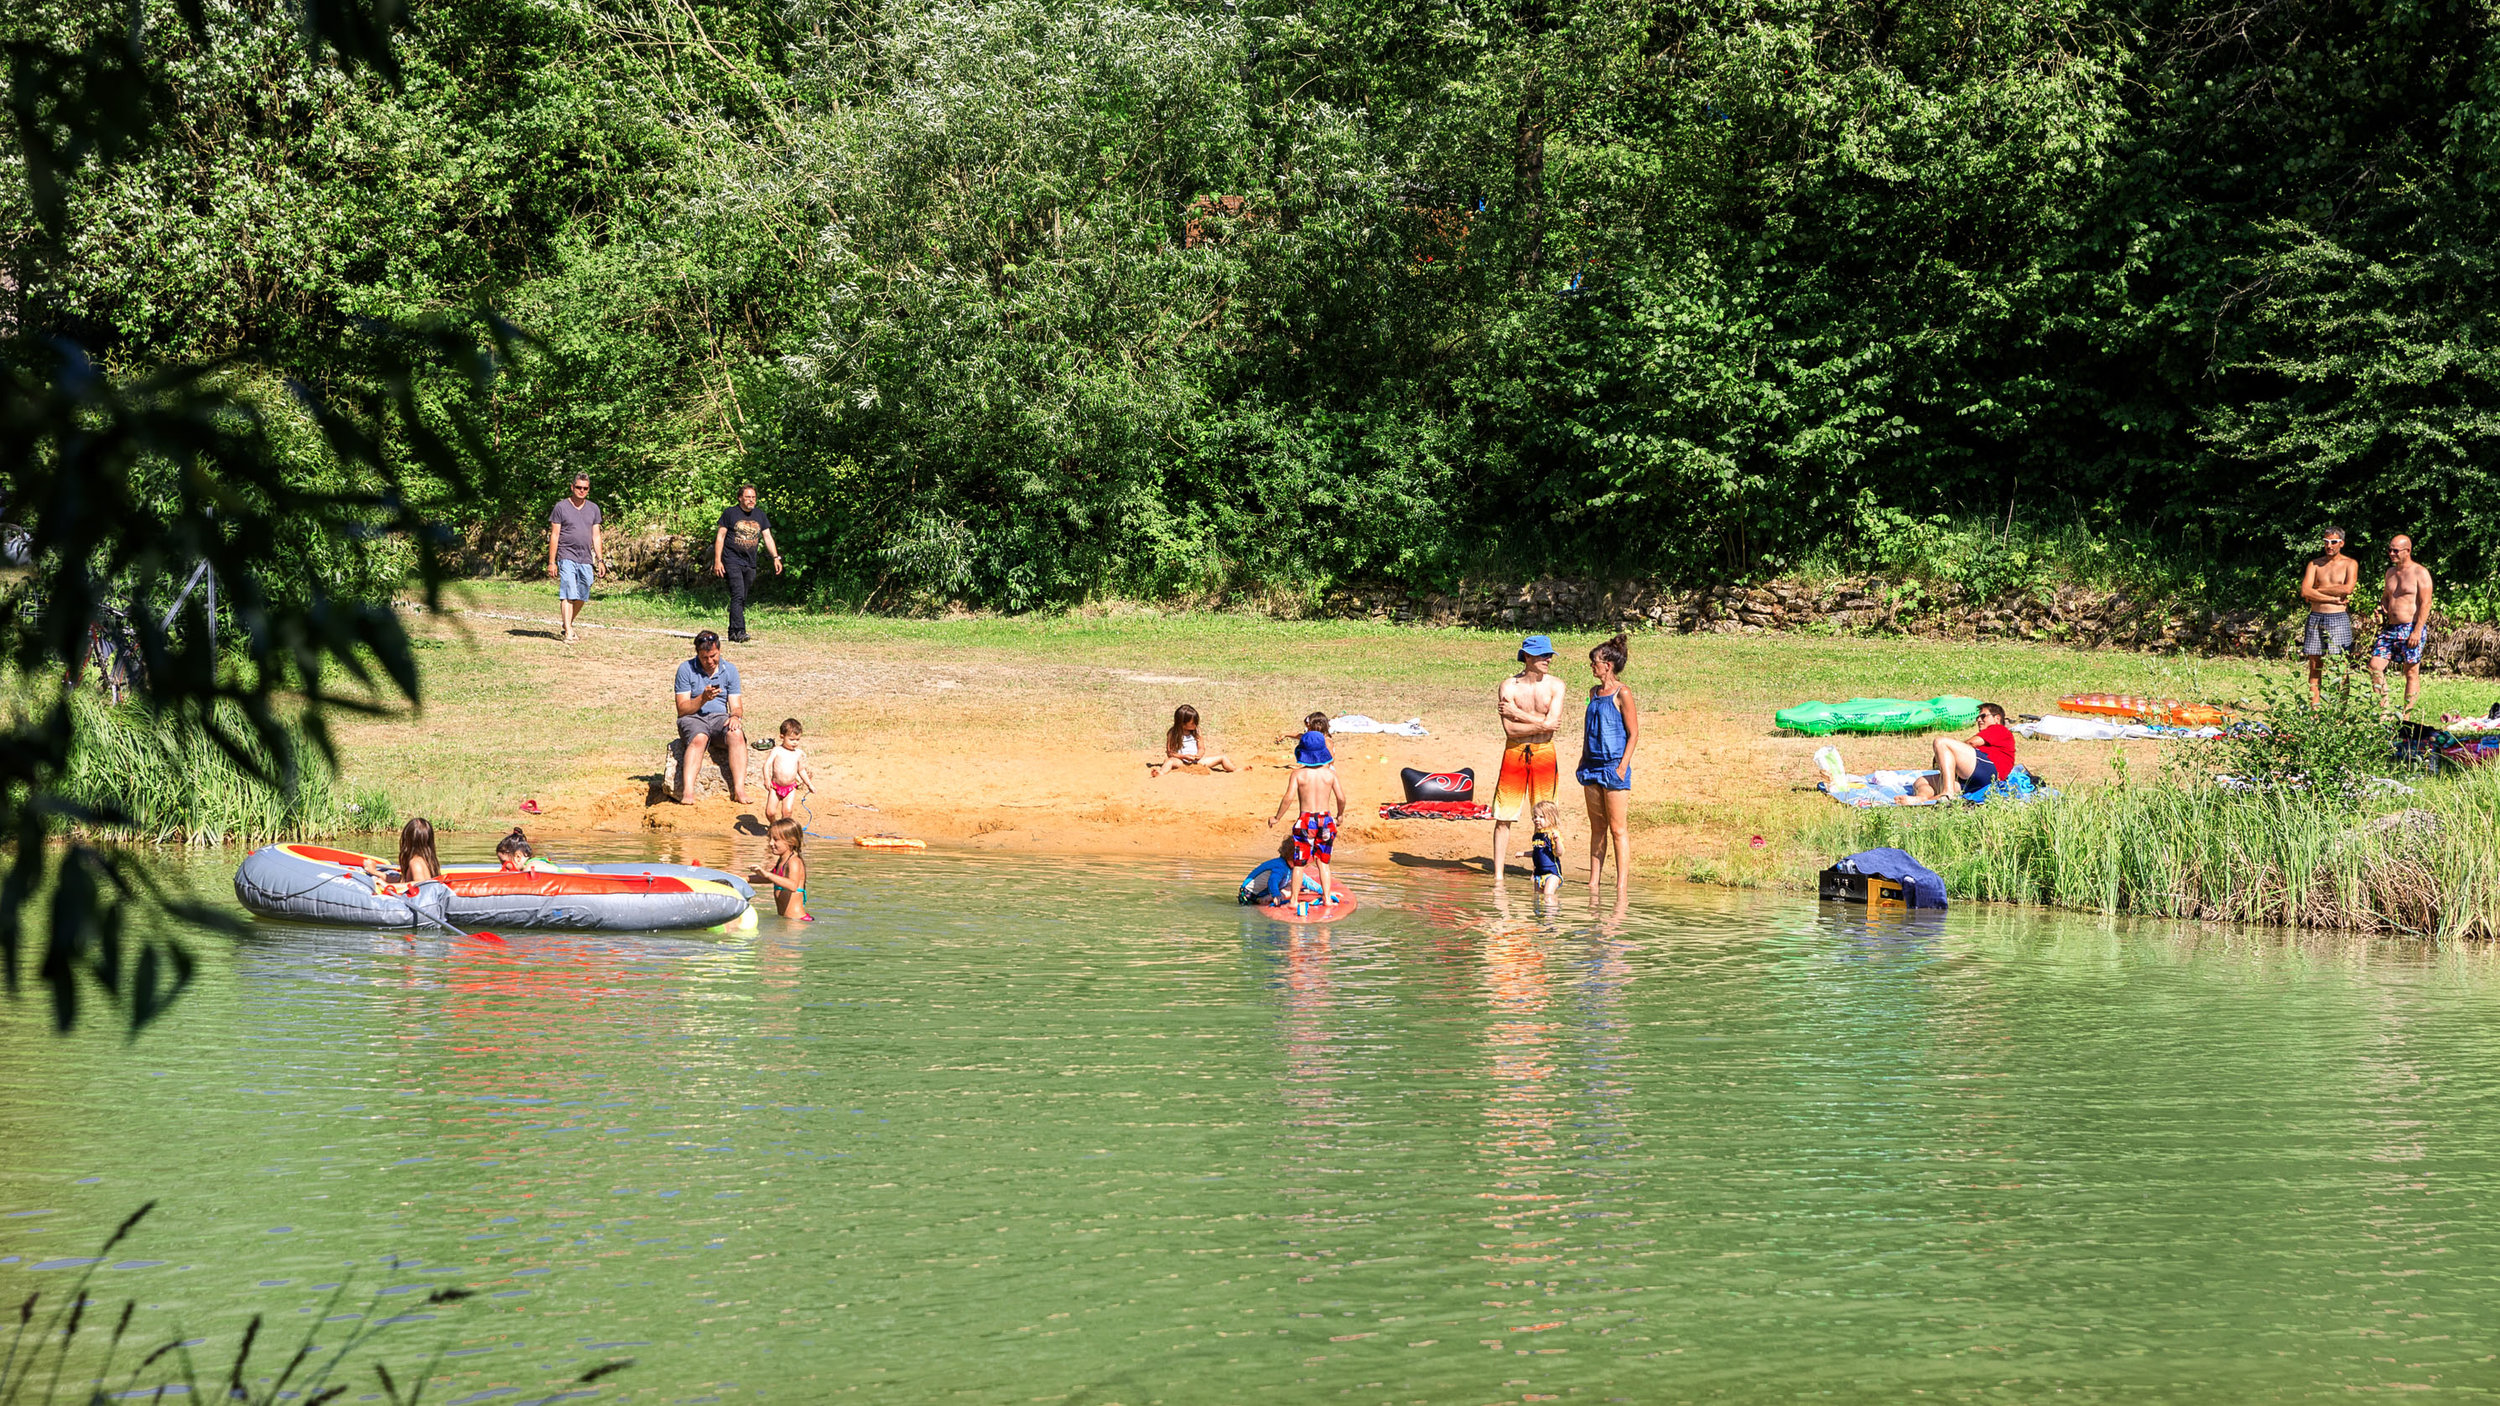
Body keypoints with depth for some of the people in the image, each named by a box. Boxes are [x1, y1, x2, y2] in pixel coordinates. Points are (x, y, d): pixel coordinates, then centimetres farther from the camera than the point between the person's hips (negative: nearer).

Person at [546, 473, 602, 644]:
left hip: (586, 559, 4)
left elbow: (596, 536, 16)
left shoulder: (593, 509, 13)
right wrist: (551, 562, -4)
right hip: (567, 557, -4)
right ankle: (568, 633, -18)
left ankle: (568, 624, 28)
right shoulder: (561, 507, 1)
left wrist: (599, 560, 9)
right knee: (567, 594, -14)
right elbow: (554, 536, 0)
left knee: (581, 597, 8)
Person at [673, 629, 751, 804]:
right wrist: (703, 698, -21)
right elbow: (682, 709, -4)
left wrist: (735, 716, -17)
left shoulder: (730, 670, 9)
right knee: (699, 738, -38)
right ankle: (687, 792, -51)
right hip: (692, 718, -3)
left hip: (719, 717, 3)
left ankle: (739, 790, -41)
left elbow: (736, 706, 7)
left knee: (737, 734, -32)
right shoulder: (686, 669, -1)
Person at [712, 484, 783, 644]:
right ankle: (739, 631, -25)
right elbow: (720, 536, 0)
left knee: (741, 600, 8)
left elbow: (767, 537, 12)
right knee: (738, 596, -18)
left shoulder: (760, 515, 13)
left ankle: (733, 632, 15)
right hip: (732, 561, -5)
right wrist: (717, 560, -7)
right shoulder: (730, 513, -1)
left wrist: (776, 557, -1)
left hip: (750, 564, 5)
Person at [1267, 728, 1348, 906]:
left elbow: (1289, 798, -13)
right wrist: (1340, 815, 17)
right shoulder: (1330, 773, 0)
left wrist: (1276, 818, -2)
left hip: (1305, 821, -2)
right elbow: (1341, 798, -2)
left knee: (1299, 863, 5)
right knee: (1323, 861, 15)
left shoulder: (1297, 774, -7)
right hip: (1326, 820, 2)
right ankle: (1327, 896, 9)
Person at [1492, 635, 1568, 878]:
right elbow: (1510, 729, -13)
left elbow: (1552, 722, -13)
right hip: (1514, 752, -1)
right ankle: (1498, 874, 4)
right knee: (1503, 817, -1)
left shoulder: (1556, 686, 0)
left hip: (1544, 753, 1)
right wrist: (1541, 724, -11)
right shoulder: (1509, 687, -5)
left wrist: (1517, 713, -11)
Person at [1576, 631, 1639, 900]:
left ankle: (1622, 884, -4)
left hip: (1614, 765, -8)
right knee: (1597, 827, 11)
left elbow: (1633, 734, -10)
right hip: (1592, 766, 8)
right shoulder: (1594, 692, 14)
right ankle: (1593, 880, 14)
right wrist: (1583, 759, 16)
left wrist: (1623, 766, -15)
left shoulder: (1622, 694, -9)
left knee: (1618, 828, -5)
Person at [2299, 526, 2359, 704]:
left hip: (2338, 618, -3)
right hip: (2316, 618, 3)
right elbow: (2305, 592, -3)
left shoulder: (2350, 564, 4)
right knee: (2314, 666, 3)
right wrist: (2333, 598, -10)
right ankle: (2313, 708, 5)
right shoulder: (2315, 564, 11)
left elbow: (2347, 589, -14)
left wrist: (2318, 590, -6)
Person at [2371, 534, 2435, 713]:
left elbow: (2425, 603, -12)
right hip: (2390, 628, 7)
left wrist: (2417, 631, -19)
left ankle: (2407, 715, 1)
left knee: (2412, 673, -2)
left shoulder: (2420, 573, -6)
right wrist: (2381, 608, 5)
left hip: (2411, 628, -7)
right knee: (2375, 665, -4)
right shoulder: (2390, 572, 16)